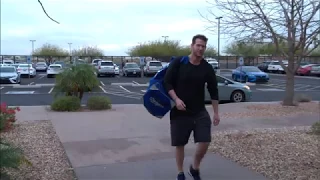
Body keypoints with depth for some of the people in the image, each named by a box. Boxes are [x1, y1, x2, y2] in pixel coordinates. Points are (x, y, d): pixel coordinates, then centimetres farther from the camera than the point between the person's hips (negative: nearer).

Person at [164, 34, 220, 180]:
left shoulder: (207, 68, 0)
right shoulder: (178, 63, -8)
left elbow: (213, 91, 6)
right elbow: (167, 83, -7)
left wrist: (216, 113, 6)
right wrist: (176, 99, -20)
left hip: (200, 111, 2)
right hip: (179, 111, -2)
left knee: (205, 142, -8)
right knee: (179, 144, 6)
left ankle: (195, 168, 20)